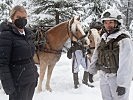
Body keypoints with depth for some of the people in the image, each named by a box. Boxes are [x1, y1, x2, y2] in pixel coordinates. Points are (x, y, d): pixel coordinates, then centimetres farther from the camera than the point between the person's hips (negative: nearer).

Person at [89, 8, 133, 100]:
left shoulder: (124, 40, -20)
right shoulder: (104, 37, 3)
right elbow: (96, 55, 14)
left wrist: (122, 84, -24)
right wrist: (92, 70, 18)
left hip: (117, 78, -7)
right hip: (104, 77, 7)